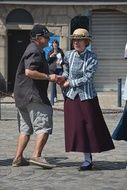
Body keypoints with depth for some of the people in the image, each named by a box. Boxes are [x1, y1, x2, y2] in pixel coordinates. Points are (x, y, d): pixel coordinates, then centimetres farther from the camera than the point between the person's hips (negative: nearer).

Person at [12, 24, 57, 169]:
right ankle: (36, 155, -16)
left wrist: (48, 78, 21)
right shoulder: (34, 51, -12)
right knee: (44, 125, -10)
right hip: (33, 94, -11)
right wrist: (48, 77, -17)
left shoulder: (35, 51, 22)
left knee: (26, 127, 13)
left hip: (22, 96, 11)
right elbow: (29, 72, -24)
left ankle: (18, 158, 13)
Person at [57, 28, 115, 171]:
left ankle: (88, 159, 8)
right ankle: (87, 159, 12)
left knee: (91, 126, -2)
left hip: (87, 96, -3)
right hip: (72, 96, 3)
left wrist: (70, 83, -13)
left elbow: (87, 78, -14)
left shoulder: (91, 58, -8)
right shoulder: (68, 55, 2)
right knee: (77, 127, 1)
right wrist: (63, 77, -2)